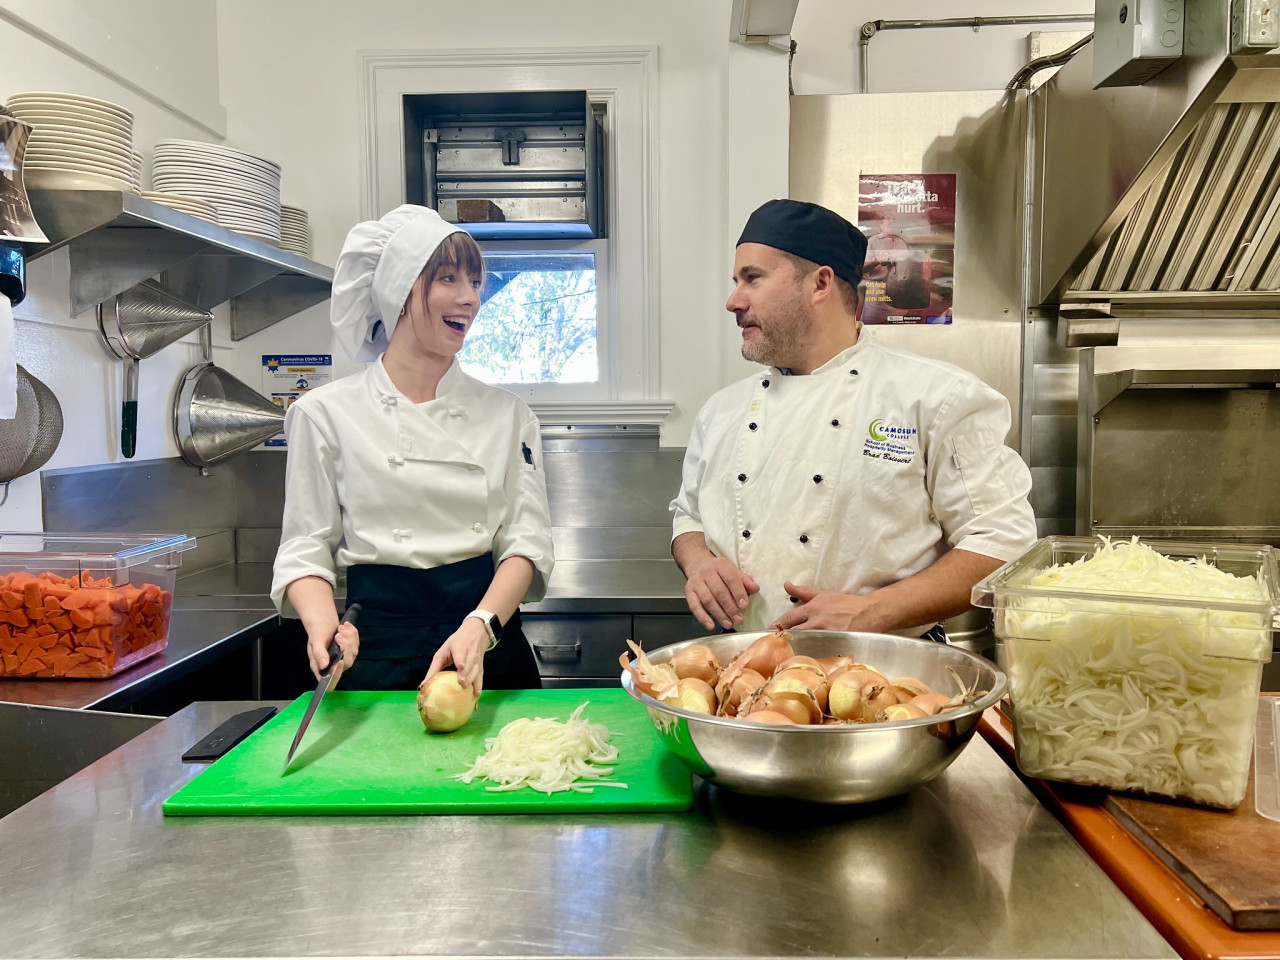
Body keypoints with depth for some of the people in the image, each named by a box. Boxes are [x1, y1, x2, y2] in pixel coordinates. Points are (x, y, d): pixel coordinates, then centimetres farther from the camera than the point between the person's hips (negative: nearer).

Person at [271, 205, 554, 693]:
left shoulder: (507, 413, 5)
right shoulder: (326, 413, 0)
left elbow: (527, 540, -1)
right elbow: (306, 546, 2)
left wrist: (481, 626, -18)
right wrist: (322, 622, -19)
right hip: (377, 659, -1)